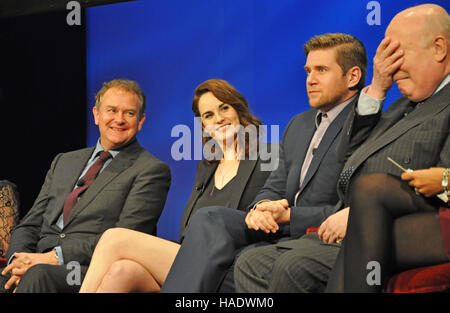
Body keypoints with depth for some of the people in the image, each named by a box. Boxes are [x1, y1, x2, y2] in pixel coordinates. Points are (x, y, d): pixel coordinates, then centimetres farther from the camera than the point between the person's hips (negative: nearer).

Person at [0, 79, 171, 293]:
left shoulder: (152, 170, 5)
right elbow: (30, 224, 18)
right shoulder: (63, 161, 24)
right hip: (40, 262, 4)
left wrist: (56, 256, -15)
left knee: (39, 275, -34)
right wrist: (18, 258, -5)